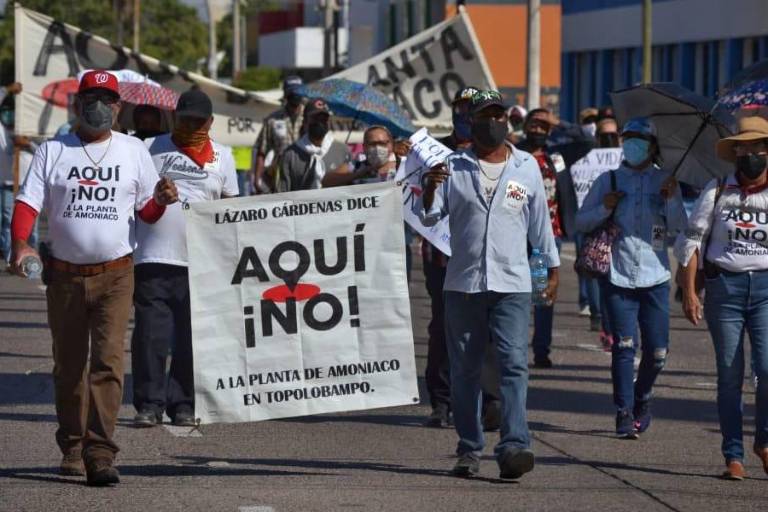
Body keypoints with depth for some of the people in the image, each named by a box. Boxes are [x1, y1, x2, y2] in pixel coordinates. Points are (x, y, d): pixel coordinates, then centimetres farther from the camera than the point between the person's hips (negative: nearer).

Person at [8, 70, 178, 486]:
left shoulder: (134, 151, 9)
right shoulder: (53, 152, 6)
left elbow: (146, 212, 14)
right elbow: (28, 202, -3)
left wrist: (160, 200, -10)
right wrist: (20, 244, -21)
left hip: (115, 275, -1)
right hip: (64, 275, 1)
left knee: (108, 362, -13)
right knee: (68, 366, 10)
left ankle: (99, 455, -17)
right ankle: (72, 447, 25)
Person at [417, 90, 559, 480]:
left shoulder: (527, 166, 9)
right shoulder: (453, 167, 5)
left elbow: (540, 221, 17)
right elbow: (427, 217, 0)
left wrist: (553, 268, 19)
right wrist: (429, 189, -20)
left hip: (512, 284, 0)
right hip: (463, 284, 0)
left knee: (514, 363, -13)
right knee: (465, 369, 5)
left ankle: (513, 446, -19)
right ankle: (469, 449, 12)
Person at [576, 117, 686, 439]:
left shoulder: (665, 181, 8)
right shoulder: (609, 181, 7)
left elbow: (679, 229, 3)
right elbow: (581, 222, 10)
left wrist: (672, 200, -12)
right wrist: (605, 208, -7)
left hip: (655, 278, 1)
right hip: (619, 277, -1)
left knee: (657, 351, 3)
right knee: (624, 346, -10)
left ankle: (642, 399, 28)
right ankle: (624, 413, -4)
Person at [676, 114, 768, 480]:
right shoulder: (717, 192, 7)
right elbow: (692, 240, 7)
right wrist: (689, 292, 1)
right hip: (724, 287, 1)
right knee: (729, 376, 2)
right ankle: (733, 455, 10)